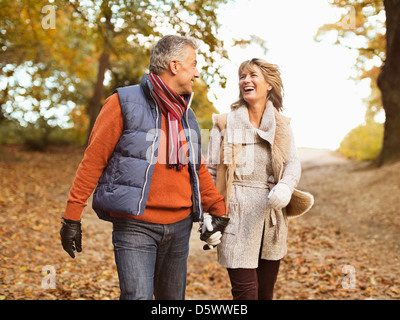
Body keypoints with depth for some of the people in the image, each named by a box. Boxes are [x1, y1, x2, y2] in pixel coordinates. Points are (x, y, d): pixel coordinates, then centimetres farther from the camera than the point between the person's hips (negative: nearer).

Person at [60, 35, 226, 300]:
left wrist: (217, 209, 12)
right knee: (138, 296, -14)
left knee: (173, 297, 15)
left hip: (179, 225, 7)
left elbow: (198, 168, 20)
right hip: (135, 226, -6)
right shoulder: (124, 103, -7)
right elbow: (92, 161, -8)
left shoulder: (186, 114, 13)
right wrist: (72, 217, -9)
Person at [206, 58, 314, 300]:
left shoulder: (282, 126, 9)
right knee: (246, 292, -7)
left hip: (271, 219, 3)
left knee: (266, 292, 12)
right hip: (237, 219, -3)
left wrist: (285, 187, -24)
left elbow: (293, 162, -2)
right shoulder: (225, 124, 2)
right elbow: (211, 172, 1)